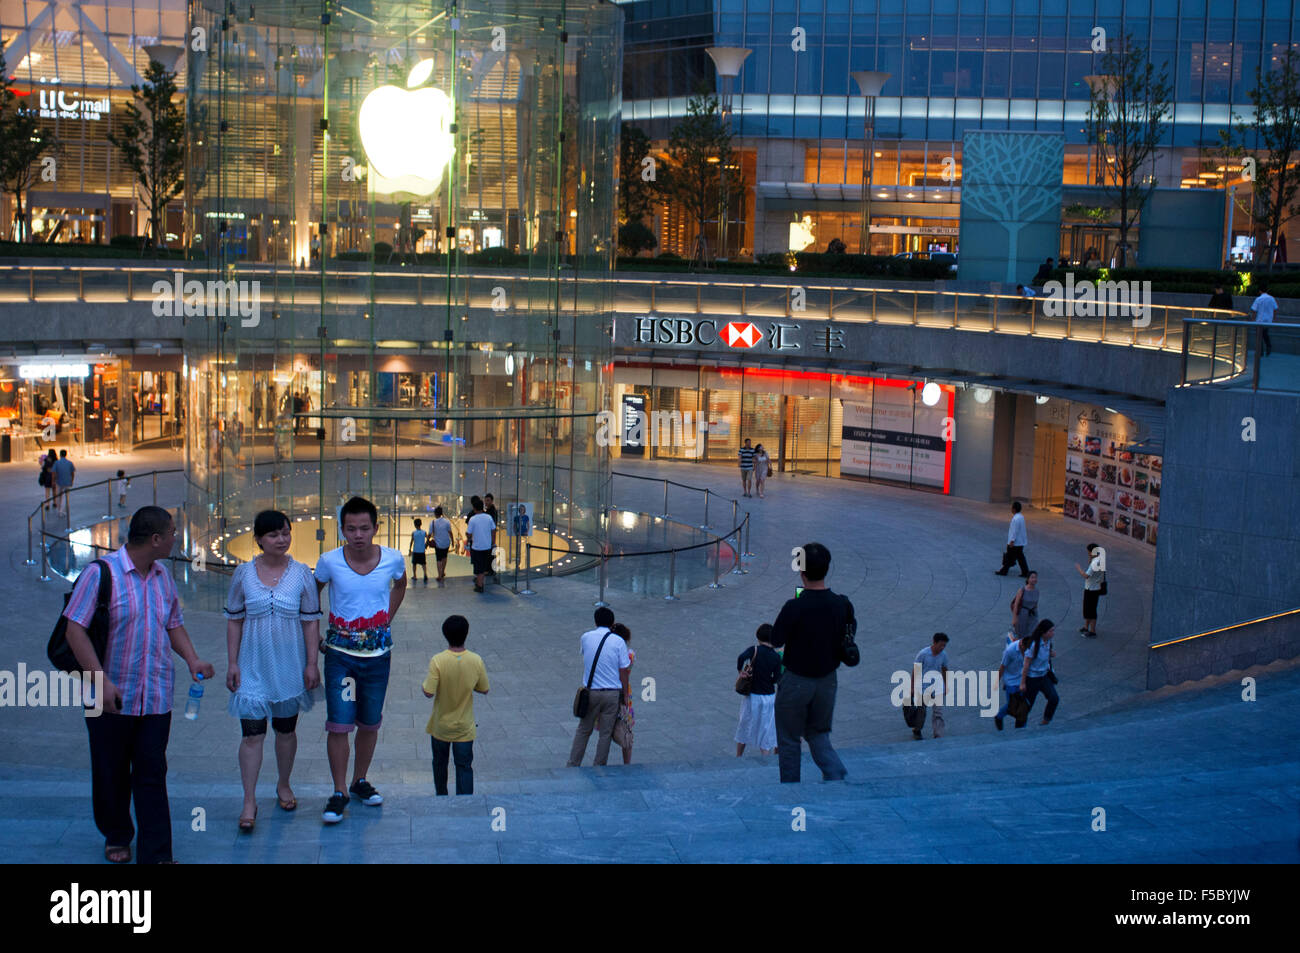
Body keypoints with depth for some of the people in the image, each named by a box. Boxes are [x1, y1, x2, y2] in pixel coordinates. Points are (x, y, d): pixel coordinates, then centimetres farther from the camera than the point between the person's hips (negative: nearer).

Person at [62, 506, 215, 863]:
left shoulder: (163, 577, 9)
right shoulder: (101, 573, -11)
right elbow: (75, 630, -15)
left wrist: (192, 659, 1)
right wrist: (101, 681, -22)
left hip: (156, 699, 4)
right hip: (111, 698, -4)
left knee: (152, 777, 2)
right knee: (111, 775, 11)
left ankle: (157, 855, 5)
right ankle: (116, 837, 32)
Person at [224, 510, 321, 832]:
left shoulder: (301, 573, -3)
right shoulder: (243, 573, -2)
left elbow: (311, 621, 0)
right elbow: (234, 621, 3)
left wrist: (311, 663, -3)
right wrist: (232, 663, 0)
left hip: (289, 667, 1)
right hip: (253, 667, -1)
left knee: (286, 730, 13)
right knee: (252, 733, -5)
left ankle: (284, 785, 34)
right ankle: (249, 802, 3)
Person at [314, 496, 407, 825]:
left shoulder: (393, 559, -8)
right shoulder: (330, 561, -12)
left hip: (377, 651, 2)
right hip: (340, 652, -2)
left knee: (370, 723, 12)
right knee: (339, 723, -7)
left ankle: (360, 781, 31)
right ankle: (339, 793, 6)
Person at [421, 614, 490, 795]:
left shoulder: (437, 661, -21)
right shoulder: (476, 661, -14)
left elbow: (428, 692, -22)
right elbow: (484, 690, -2)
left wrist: (423, 684, -1)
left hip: (440, 726, 0)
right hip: (464, 727, 0)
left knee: (440, 763, 21)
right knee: (464, 766, 7)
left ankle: (441, 798, 37)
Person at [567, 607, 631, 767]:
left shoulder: (585, 638, -1)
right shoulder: (618, 641, -8)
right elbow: (624, 671, -6)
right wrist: (625, 696, 3)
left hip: (590, 692, 2)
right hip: (612, 693, -2)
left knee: (583, 730, 14)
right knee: (605, 733, 9)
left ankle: (572, 765, 16)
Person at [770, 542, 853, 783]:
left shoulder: (794, 607, -23)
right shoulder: (842, 605, -9)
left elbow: (776, 641, -11)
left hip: (796, 681, -4)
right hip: (828, 680, 4)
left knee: (789, 740, 13)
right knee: (819, 735, 20)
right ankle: (838, 774, -3)